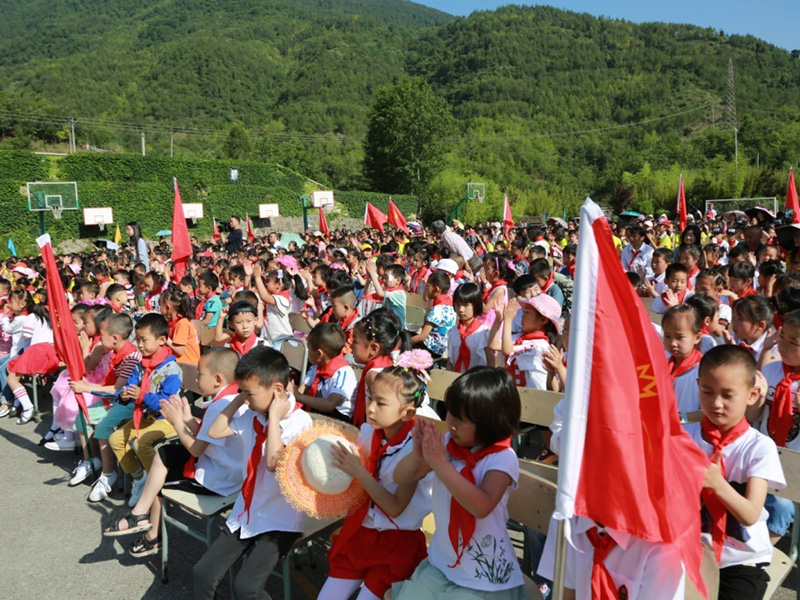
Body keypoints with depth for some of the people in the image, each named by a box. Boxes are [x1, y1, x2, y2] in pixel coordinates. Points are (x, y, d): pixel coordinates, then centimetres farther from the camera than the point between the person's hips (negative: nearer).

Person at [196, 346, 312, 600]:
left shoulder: (299, 421, -19)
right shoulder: (252, 415, 3)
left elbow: (273, 462, -28)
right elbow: (215, 432, 9)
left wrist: (274, 416, -25)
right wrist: (237, 400, 1)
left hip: (278, 521, -7)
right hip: (245, 513, 7)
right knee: (201, 574, 2)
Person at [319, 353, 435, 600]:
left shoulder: (415, 448, -20)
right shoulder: (368, 432, -6)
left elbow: (395, 507, -22)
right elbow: (355, 482, 4)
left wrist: (359, 472, -26)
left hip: (397, 542, -5)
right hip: (359, 530, 5)